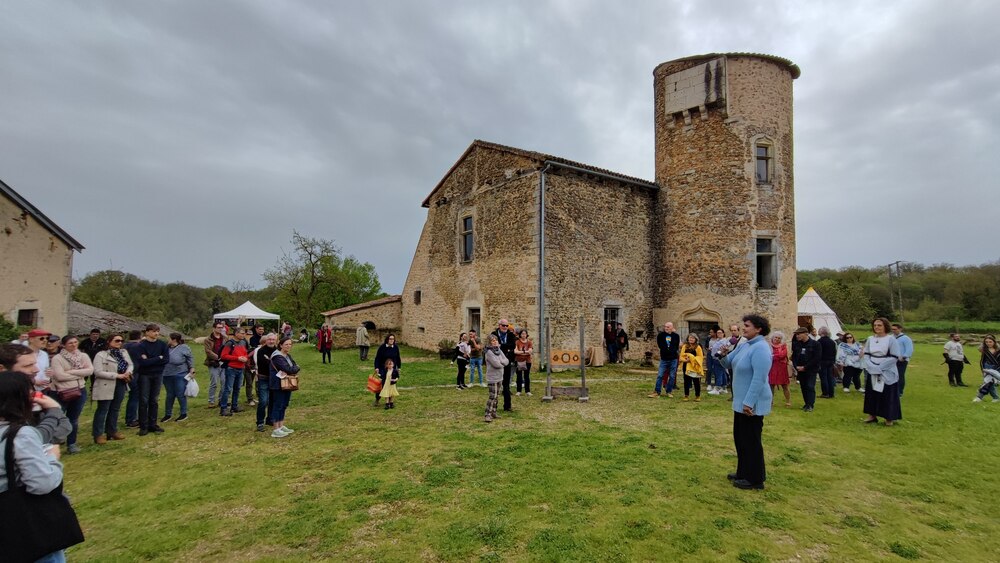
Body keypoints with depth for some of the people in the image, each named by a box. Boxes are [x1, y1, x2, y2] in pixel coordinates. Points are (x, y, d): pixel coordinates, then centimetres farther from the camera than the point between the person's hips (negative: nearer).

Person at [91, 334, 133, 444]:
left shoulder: (124, 353, 9)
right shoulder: (101, 355, -11)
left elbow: (130, 364, 13)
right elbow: (98, 372, -17)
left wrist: (128, 372, -10)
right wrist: (117, 375, -21)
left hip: (120, 385, 6)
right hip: (106, 386, -6)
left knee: (115, 409, 15)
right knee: (102, 410, 1)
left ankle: (112, 431, 26)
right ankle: (98, 434, 11)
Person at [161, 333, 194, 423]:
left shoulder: (184, 348, -6)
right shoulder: (166, 348, 8)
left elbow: (190, 359, -3)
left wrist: (192, 371, -6)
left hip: (180, 375, -5)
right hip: (167, 376, 5)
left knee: (180, 395, 0)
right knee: (170, 395, 13)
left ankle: (183, 414, 12)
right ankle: (168, 414, 24)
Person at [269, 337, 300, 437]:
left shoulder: (288, 355, 14)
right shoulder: (277, 356, -16)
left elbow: (295, 367, 5)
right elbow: (288, 369, -24)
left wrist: (291, 370, -14)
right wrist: (295, 369, -7)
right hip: (278, 384, -9)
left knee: (284, 405, 13)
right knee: (278, 405, -5)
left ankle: (281, 426, 22)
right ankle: (276, 430, -1)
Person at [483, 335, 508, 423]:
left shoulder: (499, 350, 10)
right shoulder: (489, 352, -14)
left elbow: (506, 361, 3)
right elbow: (496, 364, -21)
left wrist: (500, 361, -14)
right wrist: (503, 364, -2)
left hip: (500, 377, 8)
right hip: (492, 378, -8)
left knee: (497, 396, 13)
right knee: (492, 396, -9)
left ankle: (493, 412, 23)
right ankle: (488, 415, -4)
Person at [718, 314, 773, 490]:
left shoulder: (760, 348, -21)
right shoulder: (744, 346, 8)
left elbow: (759, 378, -26)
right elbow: (729, 363, 15)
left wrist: (749, 402, -26)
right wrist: (723, 355, -8)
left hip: (753, 404, -10)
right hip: (741, 401, 10)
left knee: (751, 440, 2)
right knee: (740, 438, 17)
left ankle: (755, 479, 14)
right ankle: (744, 473, 30)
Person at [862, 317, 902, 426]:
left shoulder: (891, 339, -9)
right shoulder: (870, 339, 5)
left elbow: (894, 357, -12)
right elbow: (866, 354, 8)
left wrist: (880, 367, -16)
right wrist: (871, 366, -8)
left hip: (887, 373, -5)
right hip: (872, 372, 5)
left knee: (888, 396, 2)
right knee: (872, 394, 10)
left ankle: (889, 418, 14)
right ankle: (872, 415, 21)